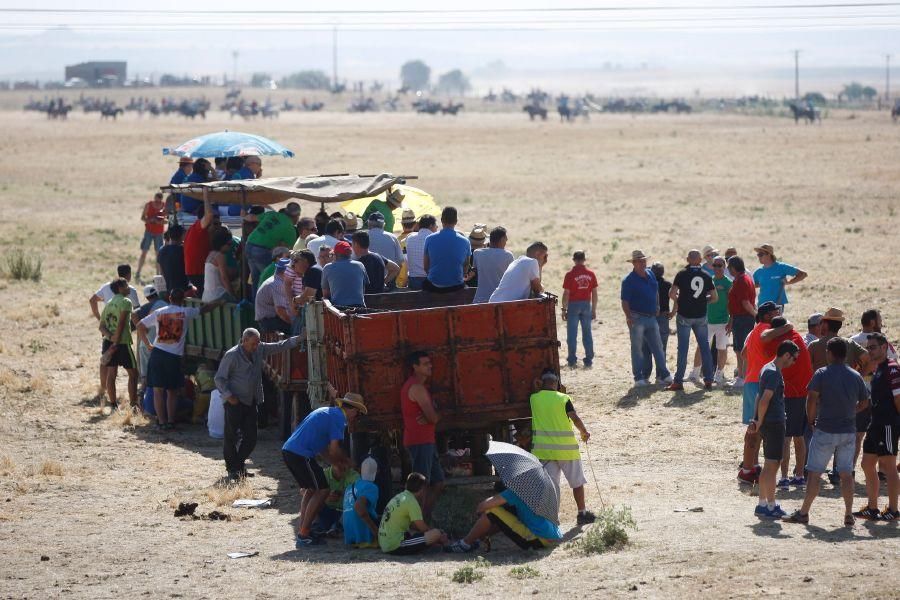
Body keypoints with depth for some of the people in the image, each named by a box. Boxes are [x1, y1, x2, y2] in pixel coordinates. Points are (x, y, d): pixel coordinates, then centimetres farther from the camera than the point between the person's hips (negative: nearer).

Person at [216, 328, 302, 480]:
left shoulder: (260, 349, 4)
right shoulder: (231, 355, -14)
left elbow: (280, 346, 10)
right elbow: (219, 379, -10)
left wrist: (298, 339, 0)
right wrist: (228, 396, -19)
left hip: (251, 402, 6)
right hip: (234, 402, -6)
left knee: (251, 438, 6)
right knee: (232, 436, -4)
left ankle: (239, 463, 23)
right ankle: (232, 468, 7)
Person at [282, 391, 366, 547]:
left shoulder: (328, 412, 25)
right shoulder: (339, 417, -5)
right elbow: (334, 450, -11)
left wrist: (338, 463, 17)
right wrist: (346, 461, 8)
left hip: (288, 450, 10)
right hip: (301, 454, -10)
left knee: (310, 489, 22)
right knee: (322, 490, -3)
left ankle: (302, 530, 21)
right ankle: (304, 535, -4)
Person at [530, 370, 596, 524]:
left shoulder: (534, 399, 0)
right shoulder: (563, 399, -7)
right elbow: (575, 419, -11)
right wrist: (584, 432, 3)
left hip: (544, 449, 2)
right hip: (566, 449, -2)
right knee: (577, 482, 13)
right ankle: (582, 513, 19)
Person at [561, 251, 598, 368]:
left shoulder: (570, 275, -9)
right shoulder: (590, 274, 1)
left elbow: (566, 294, -9)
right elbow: (594, 294, 3)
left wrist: (564, 309, 0)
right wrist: (594, 310, 11)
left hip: (573, 305, -3)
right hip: (587, 305, 3)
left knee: (572, 334, 5)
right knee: (587, 333, 8)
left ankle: (572, 360, 6)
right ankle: (589, 360, 7)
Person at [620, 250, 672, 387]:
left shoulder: (650, 275, 8)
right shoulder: (629, 280, -12)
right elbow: (625, 301, -15)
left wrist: (657, 307, 16)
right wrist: (629, 317, -25)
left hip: (652, 318, 6)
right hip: (637, 319, -6)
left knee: (658, 347, 8)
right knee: (637, 349, 1)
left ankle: (663, 375, 14)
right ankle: (639, 378, 5)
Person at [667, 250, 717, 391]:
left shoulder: (682, 274, -8)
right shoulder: (706, 276, 1)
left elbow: (672, 294, -15)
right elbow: (715, 297, 5)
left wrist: (677, 300, 5)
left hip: (684, 315, -3)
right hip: (701, 316, 3)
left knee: (683, 349, 1)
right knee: (705, 347, 10)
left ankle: (679, 381, 0)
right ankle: (708, 380, 11)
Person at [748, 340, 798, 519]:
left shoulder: (768, 369, 15)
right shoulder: (774, 373, -17)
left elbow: (760, 397, 18)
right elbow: (765, 400, -23)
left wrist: (756, 420, 13)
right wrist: (759, 422, -13)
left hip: (768, 424, 10)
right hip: (774, 423, -10)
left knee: (770, 465, 15)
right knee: (772, 465, -4)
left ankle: (763, 504, 20)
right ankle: (770, 506, -1)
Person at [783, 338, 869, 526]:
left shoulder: (822, 374, -9)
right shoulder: (856, 376, 3)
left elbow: (811, 399, -13)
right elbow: (864, 402, 11)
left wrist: (812, 420, 0)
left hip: (825, 431, -4)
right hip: (848, 431, 4)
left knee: (814, 473, 2)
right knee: (846, 474, 9)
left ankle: (804, 512, 5)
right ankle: (849, 514, 8)